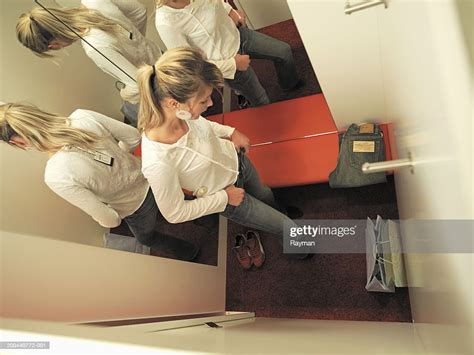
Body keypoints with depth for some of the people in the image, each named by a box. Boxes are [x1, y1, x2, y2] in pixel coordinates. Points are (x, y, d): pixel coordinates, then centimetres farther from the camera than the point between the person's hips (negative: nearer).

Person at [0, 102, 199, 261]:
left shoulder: (56, 176, -35)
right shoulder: (83, 116, -23)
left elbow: (108, 220, -26)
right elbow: (134, 137, -11)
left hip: (137, 209, -4)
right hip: (149, 179, 4)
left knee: (147, 237, 33)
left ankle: (188, 253, 59)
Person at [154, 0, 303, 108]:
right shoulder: (165, 22, -37)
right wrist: (233, 63, -21)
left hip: (238, 33, 7)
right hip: (227, 62, -7)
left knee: (284, 51, 21)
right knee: (261, 101, 12)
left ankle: (290, 84, 53)